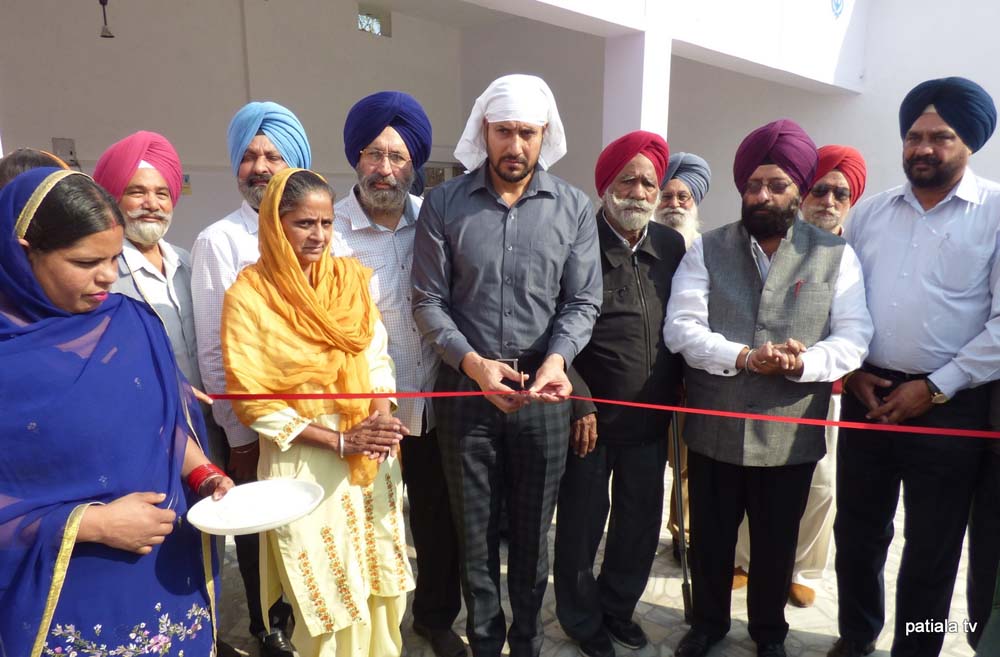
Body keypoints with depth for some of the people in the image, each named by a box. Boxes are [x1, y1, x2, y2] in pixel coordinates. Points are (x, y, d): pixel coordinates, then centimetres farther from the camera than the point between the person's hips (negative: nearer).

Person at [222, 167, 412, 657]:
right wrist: (339, 440, -16)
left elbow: (378, 357, 6)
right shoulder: (249, 295, -10)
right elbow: (253, 401, -10)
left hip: (372, 459, 4)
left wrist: (381, 415, -13)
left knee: (380, 587, 16)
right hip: (304, 463, -4)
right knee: (329, 601, 9)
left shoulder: (350, 276, 3)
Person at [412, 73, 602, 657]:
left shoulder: (574, 208, 0)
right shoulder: (444, 204, -2)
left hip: (543, 390, 1)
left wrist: (555, 359, -20)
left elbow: (583, 302, -1)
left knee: (533, 528, 15)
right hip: (466, 386, 0)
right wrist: (473, 362, -18)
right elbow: (428, 301, -4)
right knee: (475, 528, 13)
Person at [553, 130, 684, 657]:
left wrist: (677, 396, 7)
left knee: (642, 520, 17)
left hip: (652, 417, 5)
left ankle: (617, 607, 41)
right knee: (582, 524, 10)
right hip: (591, 415, -5)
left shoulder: (671, 245, 4)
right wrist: (580, 403, -14)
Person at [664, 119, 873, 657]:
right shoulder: (706, 250, 0)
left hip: (791, 434, 0)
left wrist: (804, 364, -25)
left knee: (776, 544, 18)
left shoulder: (836, 255, 1)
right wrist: (742, 357, -24)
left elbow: (853, 336, -5)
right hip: (713, 430, 0)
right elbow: (680, 327, -9)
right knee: (709, 538, 16)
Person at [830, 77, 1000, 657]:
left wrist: (934, 389, -13)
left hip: (951, 407, -3)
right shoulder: (870, 212, 9)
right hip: (868, 398, 4)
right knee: (857, 533, 16)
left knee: (931, 549, 10)